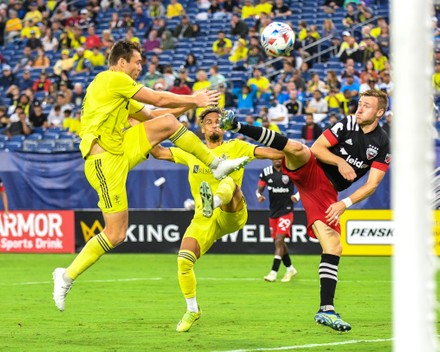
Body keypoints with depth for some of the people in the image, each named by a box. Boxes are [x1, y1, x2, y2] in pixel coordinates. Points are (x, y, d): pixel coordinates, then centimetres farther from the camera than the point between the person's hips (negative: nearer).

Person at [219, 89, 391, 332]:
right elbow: (317, 147, 1)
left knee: (333, 248, -10)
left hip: (327, 193, 2)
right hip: (309, 171, -2)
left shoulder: (383, 144, 3)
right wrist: (339, 162, -14)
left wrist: (345, 203, -10)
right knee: (296, 148, -35)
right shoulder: (348, 124, 1)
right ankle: (235, 125, -40)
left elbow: (372, 184, 0)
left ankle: (326, 310, -8)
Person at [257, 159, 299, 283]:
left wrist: (297, 196, -11)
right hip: (273, 212, 5)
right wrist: (259, 195, -13)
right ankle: (290, 269, 33)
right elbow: (259, 189, 9)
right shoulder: (266, 172, 2)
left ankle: (273, 272, -18)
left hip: (286, 211, -5)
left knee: (279, 240, -16)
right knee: (279, 242, 14)